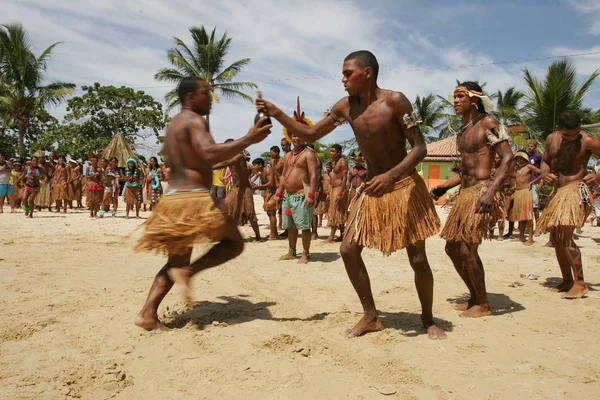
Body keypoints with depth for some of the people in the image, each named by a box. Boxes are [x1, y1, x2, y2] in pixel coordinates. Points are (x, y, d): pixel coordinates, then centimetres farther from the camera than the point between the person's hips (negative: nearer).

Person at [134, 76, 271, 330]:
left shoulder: (173, 125, 21)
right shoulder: (194, 120, -8)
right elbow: (210, 154, -26)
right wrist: (248, 140, -27)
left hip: (173, 198, 9)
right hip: (195, 199, -9)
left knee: (176, 261, 17)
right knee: (234, 243, 5)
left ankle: (147, 313, 8)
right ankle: (188, 271, -12)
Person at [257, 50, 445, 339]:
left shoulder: (394, 101, -16)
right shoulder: (345, 107, 1)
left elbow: (420, 148, -18)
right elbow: (310, 135, 7)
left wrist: (391, 175, -33)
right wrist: (277, 114, -4)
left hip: (405, 187, -5)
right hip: (372, 190, 6)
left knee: (418, 259, -1)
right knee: (348, 249, -2)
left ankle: (428, 320, 22)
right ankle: (370, 316, 14)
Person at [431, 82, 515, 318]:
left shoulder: (487, 123, -7)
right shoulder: (462, 131, 17)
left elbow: (509, 159, -16)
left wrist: (491, 192, -28)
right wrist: (444, 187, 17)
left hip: (481, 192, -9)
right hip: (465, 194, 9)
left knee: (467, 249, -12)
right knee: (452, 248, 10)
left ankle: (483, 305, 5)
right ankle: (474, 297, 25)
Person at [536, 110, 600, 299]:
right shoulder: (551, 139, 7)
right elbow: (545, 161, 19)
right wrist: (545, 174, -2)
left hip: (575, 191, -7)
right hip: (558, 192, 7)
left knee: (565, 236, -18)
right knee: (556, 237, 11)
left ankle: (580, 283, -10)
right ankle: (567, 280, 22)